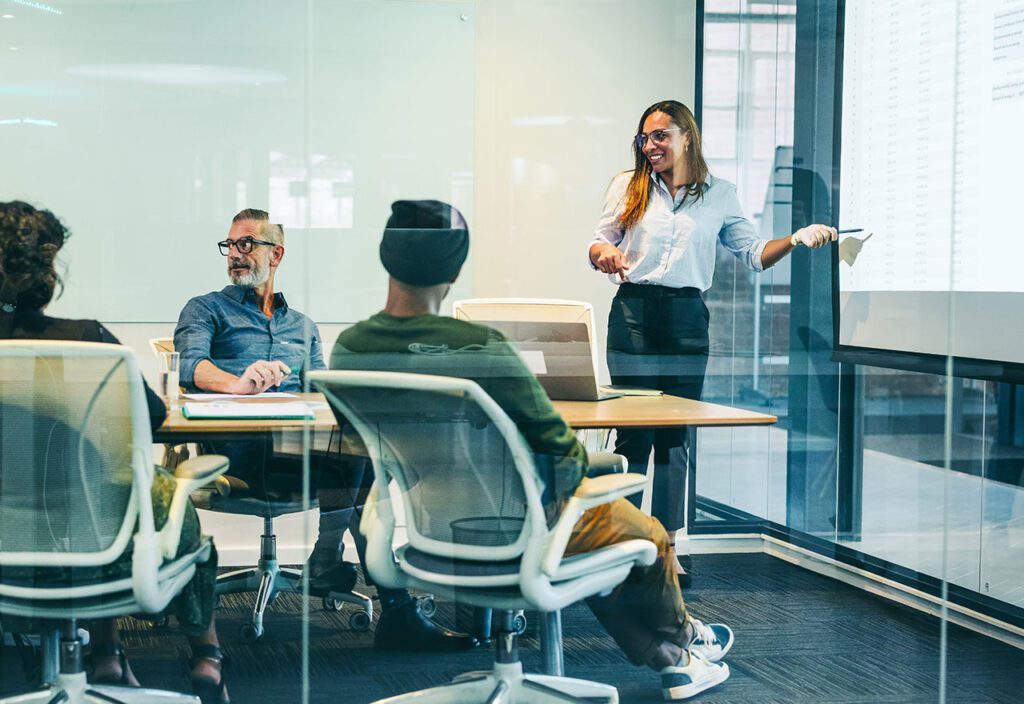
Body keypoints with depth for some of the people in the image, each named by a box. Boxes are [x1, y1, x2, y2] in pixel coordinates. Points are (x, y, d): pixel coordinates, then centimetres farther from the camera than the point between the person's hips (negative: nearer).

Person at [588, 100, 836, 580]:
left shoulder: (719, 195, 9)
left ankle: (667, 546, 11)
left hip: (688, 320, 1)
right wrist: (604, 255, -15)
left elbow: (754, 254, 10)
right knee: (634, 431, -3)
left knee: (676, 436, 4)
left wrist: (797, 239, -6)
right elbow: (599, 242, 8)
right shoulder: (629, 186, 8)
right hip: (634, 314, -1)